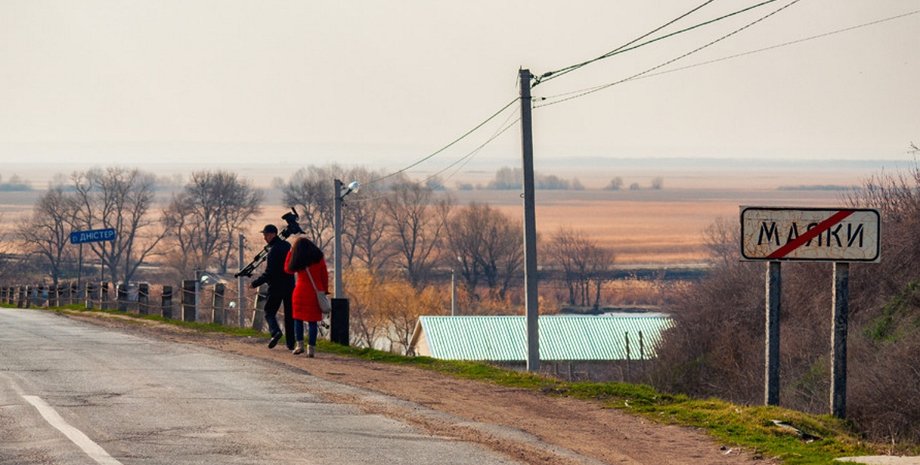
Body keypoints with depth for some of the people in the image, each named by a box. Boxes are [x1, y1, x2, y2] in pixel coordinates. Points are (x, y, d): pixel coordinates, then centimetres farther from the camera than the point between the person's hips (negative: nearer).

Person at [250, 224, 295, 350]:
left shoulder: (273, 250, -17)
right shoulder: (287, 245, 7)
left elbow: (269, 273, -20)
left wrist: (255, 283, -11)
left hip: (276, 286, -7)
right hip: (290, 285, 7)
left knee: (269, 312, 5)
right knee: (289, 314, 11)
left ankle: (275, 331, -21)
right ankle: (291, 342, 10)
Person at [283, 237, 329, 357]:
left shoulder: (297, 261, -2)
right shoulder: (319, 258, -1)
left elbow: (287, 269, 16)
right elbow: (325, 276, 1)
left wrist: (291, 252, 14)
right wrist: (325, 291, 9)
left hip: (301, 292, 0)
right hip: (316, 292, 0)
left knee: (298, 318, 14)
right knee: (313, 321, 2)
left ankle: (300, 345, 4)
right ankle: (311, 348, -3)